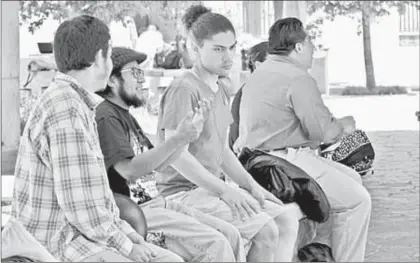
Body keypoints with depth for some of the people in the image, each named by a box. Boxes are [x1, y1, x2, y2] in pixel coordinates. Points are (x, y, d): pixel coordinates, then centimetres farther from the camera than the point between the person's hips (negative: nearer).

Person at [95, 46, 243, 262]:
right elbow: (129, 170, -23)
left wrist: (184, 136, 0)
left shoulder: (124, 115, 20)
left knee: (229, 235, 1)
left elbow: (156, 164, 16)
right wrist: (178, 140, -23)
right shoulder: (106, 117, -12)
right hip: (132, 212, -10)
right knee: (214, 244, -20)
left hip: (150, 202, 10)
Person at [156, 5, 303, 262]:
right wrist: (225, 191, -23)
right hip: (185, 191, -9)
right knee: (266, 230, -21)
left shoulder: (220, 90, 15)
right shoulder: (184, 89, -15)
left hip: (215, 187, 9)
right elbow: (177, 155, -21)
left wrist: (250, 185, 4)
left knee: (287, 219, 0)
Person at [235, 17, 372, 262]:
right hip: (286, 164, -11)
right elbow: (324, 131, -18)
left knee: (352, 179, 20)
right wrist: (344, 126, 3)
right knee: (357, 200, -5)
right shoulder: (299, 79, -15)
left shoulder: (261, 73, 18)